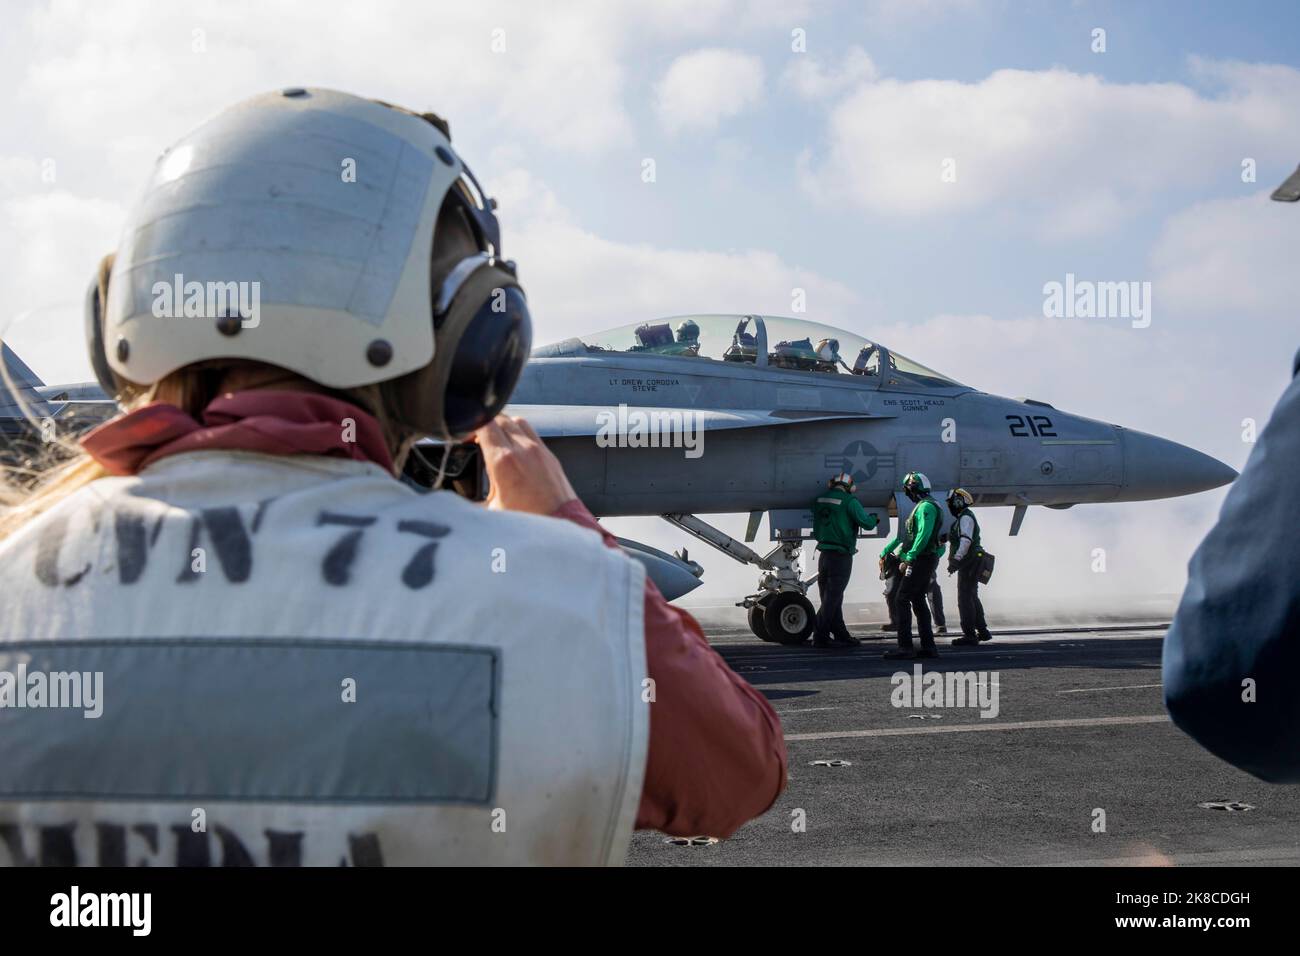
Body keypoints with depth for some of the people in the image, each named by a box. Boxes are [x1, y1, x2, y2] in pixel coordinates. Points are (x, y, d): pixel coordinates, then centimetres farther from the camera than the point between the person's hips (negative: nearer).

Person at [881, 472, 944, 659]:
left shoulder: (926, 506, -13)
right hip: (926, 561, 10)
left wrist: (908, 558, -24)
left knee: (901, 601, -11)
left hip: (921, 560, -10)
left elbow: (924, 535, -24)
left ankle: (905, 647, -16)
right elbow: (904, 533, 26)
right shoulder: (922, 507, 21)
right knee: (918, 601, 14)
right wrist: (886, 551, 26)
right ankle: (928, 646, 15)